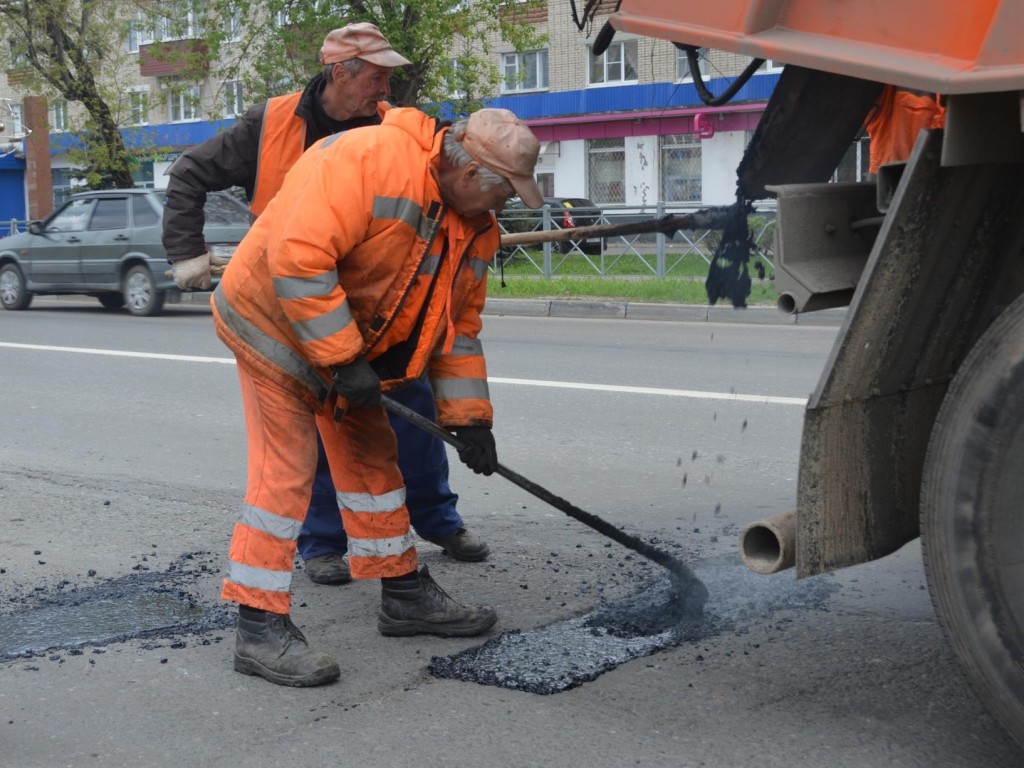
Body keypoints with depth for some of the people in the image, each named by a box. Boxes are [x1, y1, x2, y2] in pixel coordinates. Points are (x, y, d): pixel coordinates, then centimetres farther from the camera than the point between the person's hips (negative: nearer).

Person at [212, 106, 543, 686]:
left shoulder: (474, 225, 0)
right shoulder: (366, 160, -29)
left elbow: (459, 324, 8)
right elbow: (297, 257, -35)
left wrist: (469, 418, 3)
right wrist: (343, 359, -30)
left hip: (354, 343, 9)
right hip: (277, 321, -9)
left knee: (373, 457, 14)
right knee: (285, 470, -10)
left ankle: (406, 595, 27)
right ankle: (261, 628, -3)